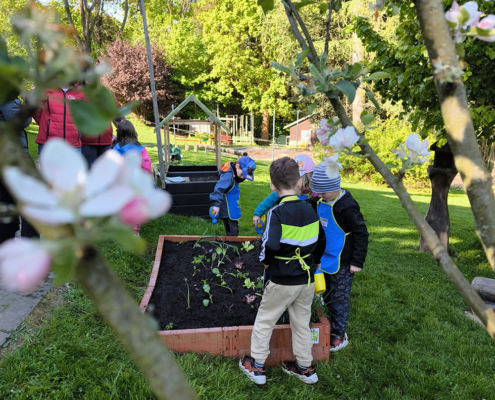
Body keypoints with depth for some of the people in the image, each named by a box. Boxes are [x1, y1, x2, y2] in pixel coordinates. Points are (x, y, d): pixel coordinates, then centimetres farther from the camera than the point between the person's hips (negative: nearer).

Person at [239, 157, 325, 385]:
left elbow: (271, 245, -28)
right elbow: (320, 243, 8)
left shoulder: (277, 212, -18)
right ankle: (305, 367, 33)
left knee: (264, 322, 13)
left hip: (282, 281, -5)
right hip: (307, 279, 6)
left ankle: (256, 366, 25)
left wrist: (265, 261, -8)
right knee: (302, 323, 20)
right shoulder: (310, 210, 1)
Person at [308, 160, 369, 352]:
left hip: (341, 263, -8)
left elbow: (361, 234, -19)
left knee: (339, 299, 7)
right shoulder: (320, 202, -1)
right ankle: (333, 326, 40)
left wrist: (357, 262, -17)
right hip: (325, 260, 8)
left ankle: (339, 335, 25)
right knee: (327, 296, 21)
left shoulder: (347, 206, -23)